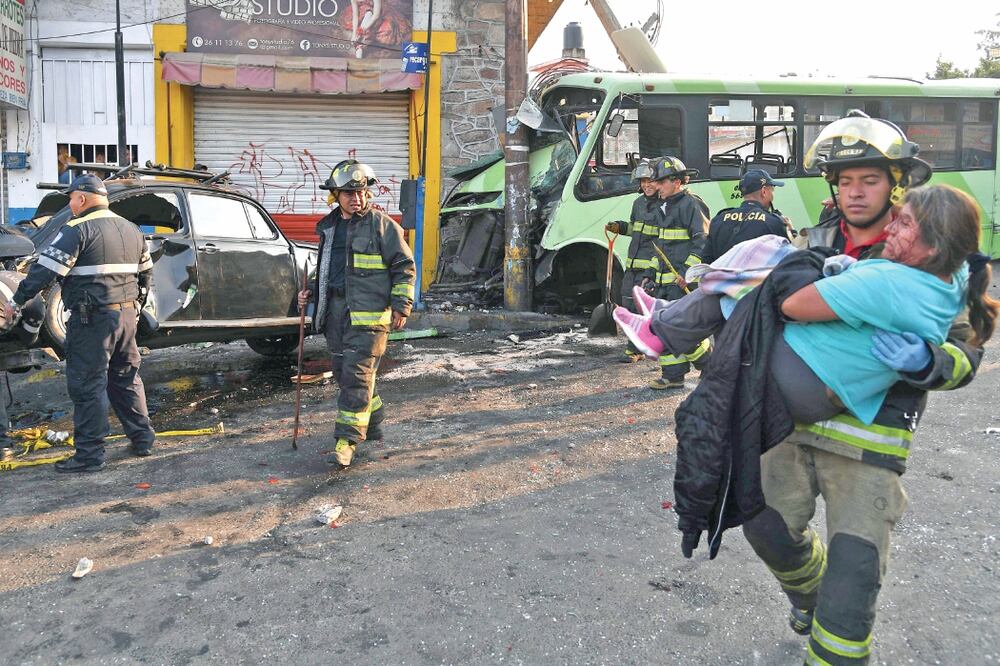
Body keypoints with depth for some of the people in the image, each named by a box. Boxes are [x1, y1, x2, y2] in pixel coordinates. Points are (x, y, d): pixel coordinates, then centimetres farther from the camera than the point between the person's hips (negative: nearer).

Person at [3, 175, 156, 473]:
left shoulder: (78, 229, -9)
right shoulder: (131, 230, 14)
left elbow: (45, 269, -13)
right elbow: (146, 273, 21)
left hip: (93, 319, -7)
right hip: (127, 314, 8)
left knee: (87, 386, -2)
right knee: (126, 379, 17)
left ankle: (89, 454, 1)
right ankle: (142, 439, 22)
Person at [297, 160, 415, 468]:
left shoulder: (381, 224, -4)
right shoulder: (329, 227, 16)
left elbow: (404, 266, -3)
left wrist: (401, 306, -9)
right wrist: (311, 292, 13)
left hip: (368, 312, -7)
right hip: (335, 309, 7)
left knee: (357, 374, -10)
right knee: (344, 371, 13)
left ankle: (347, 439, -7)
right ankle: (373, 422, 32)